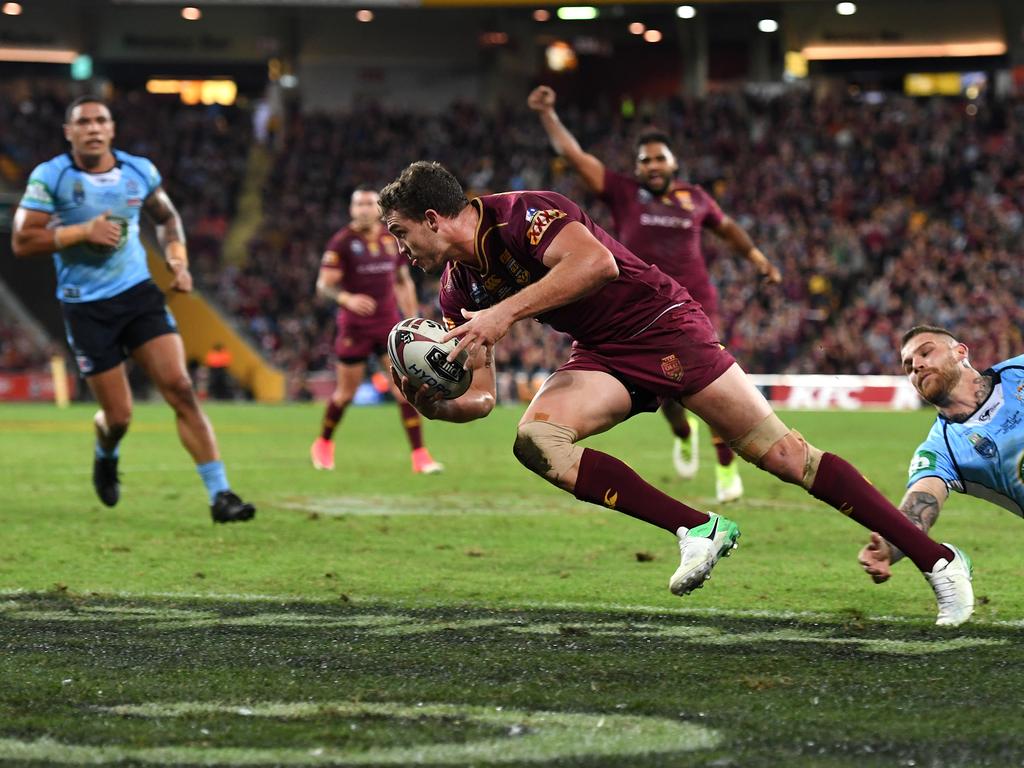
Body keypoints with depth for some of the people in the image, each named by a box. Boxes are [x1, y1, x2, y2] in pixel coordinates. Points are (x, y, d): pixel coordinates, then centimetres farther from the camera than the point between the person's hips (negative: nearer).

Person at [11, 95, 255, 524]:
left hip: (139, 294, 3)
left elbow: (166, 217, 21)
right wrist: (82, 232, -21)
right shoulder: (50, 177, -9)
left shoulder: (139, 171, 2)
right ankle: (106, 456, 40)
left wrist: (178, 261, 4)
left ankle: (219, 494, -12)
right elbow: (22, 241, -13)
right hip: (86, 308, -2)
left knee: (180, 388, -12)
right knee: (119, 416, 0)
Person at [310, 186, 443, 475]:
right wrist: (348, 299, -32)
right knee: (346, 393, 6)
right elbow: (324, 284, -12)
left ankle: (420, 455, -9)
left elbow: (403, 282, 17)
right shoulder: (342, 242, -9)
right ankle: (323, 444, 32)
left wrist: (413, 319, 13)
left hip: (388, 322, 3)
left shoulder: (392, 240, 5)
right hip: (355, 327, -3)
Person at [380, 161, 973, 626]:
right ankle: (698, 530, -18)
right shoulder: (458, 285, 5)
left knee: (780, 453, -12)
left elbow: (597, 262, -39)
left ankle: (936, 557, -6)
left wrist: (506, 313, -38)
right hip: (604, 356, 8)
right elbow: (480, 396, 5)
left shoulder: (519, 216, -20)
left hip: (663, 329, -8)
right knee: (535, 441, -19)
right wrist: (432, 404, -16)